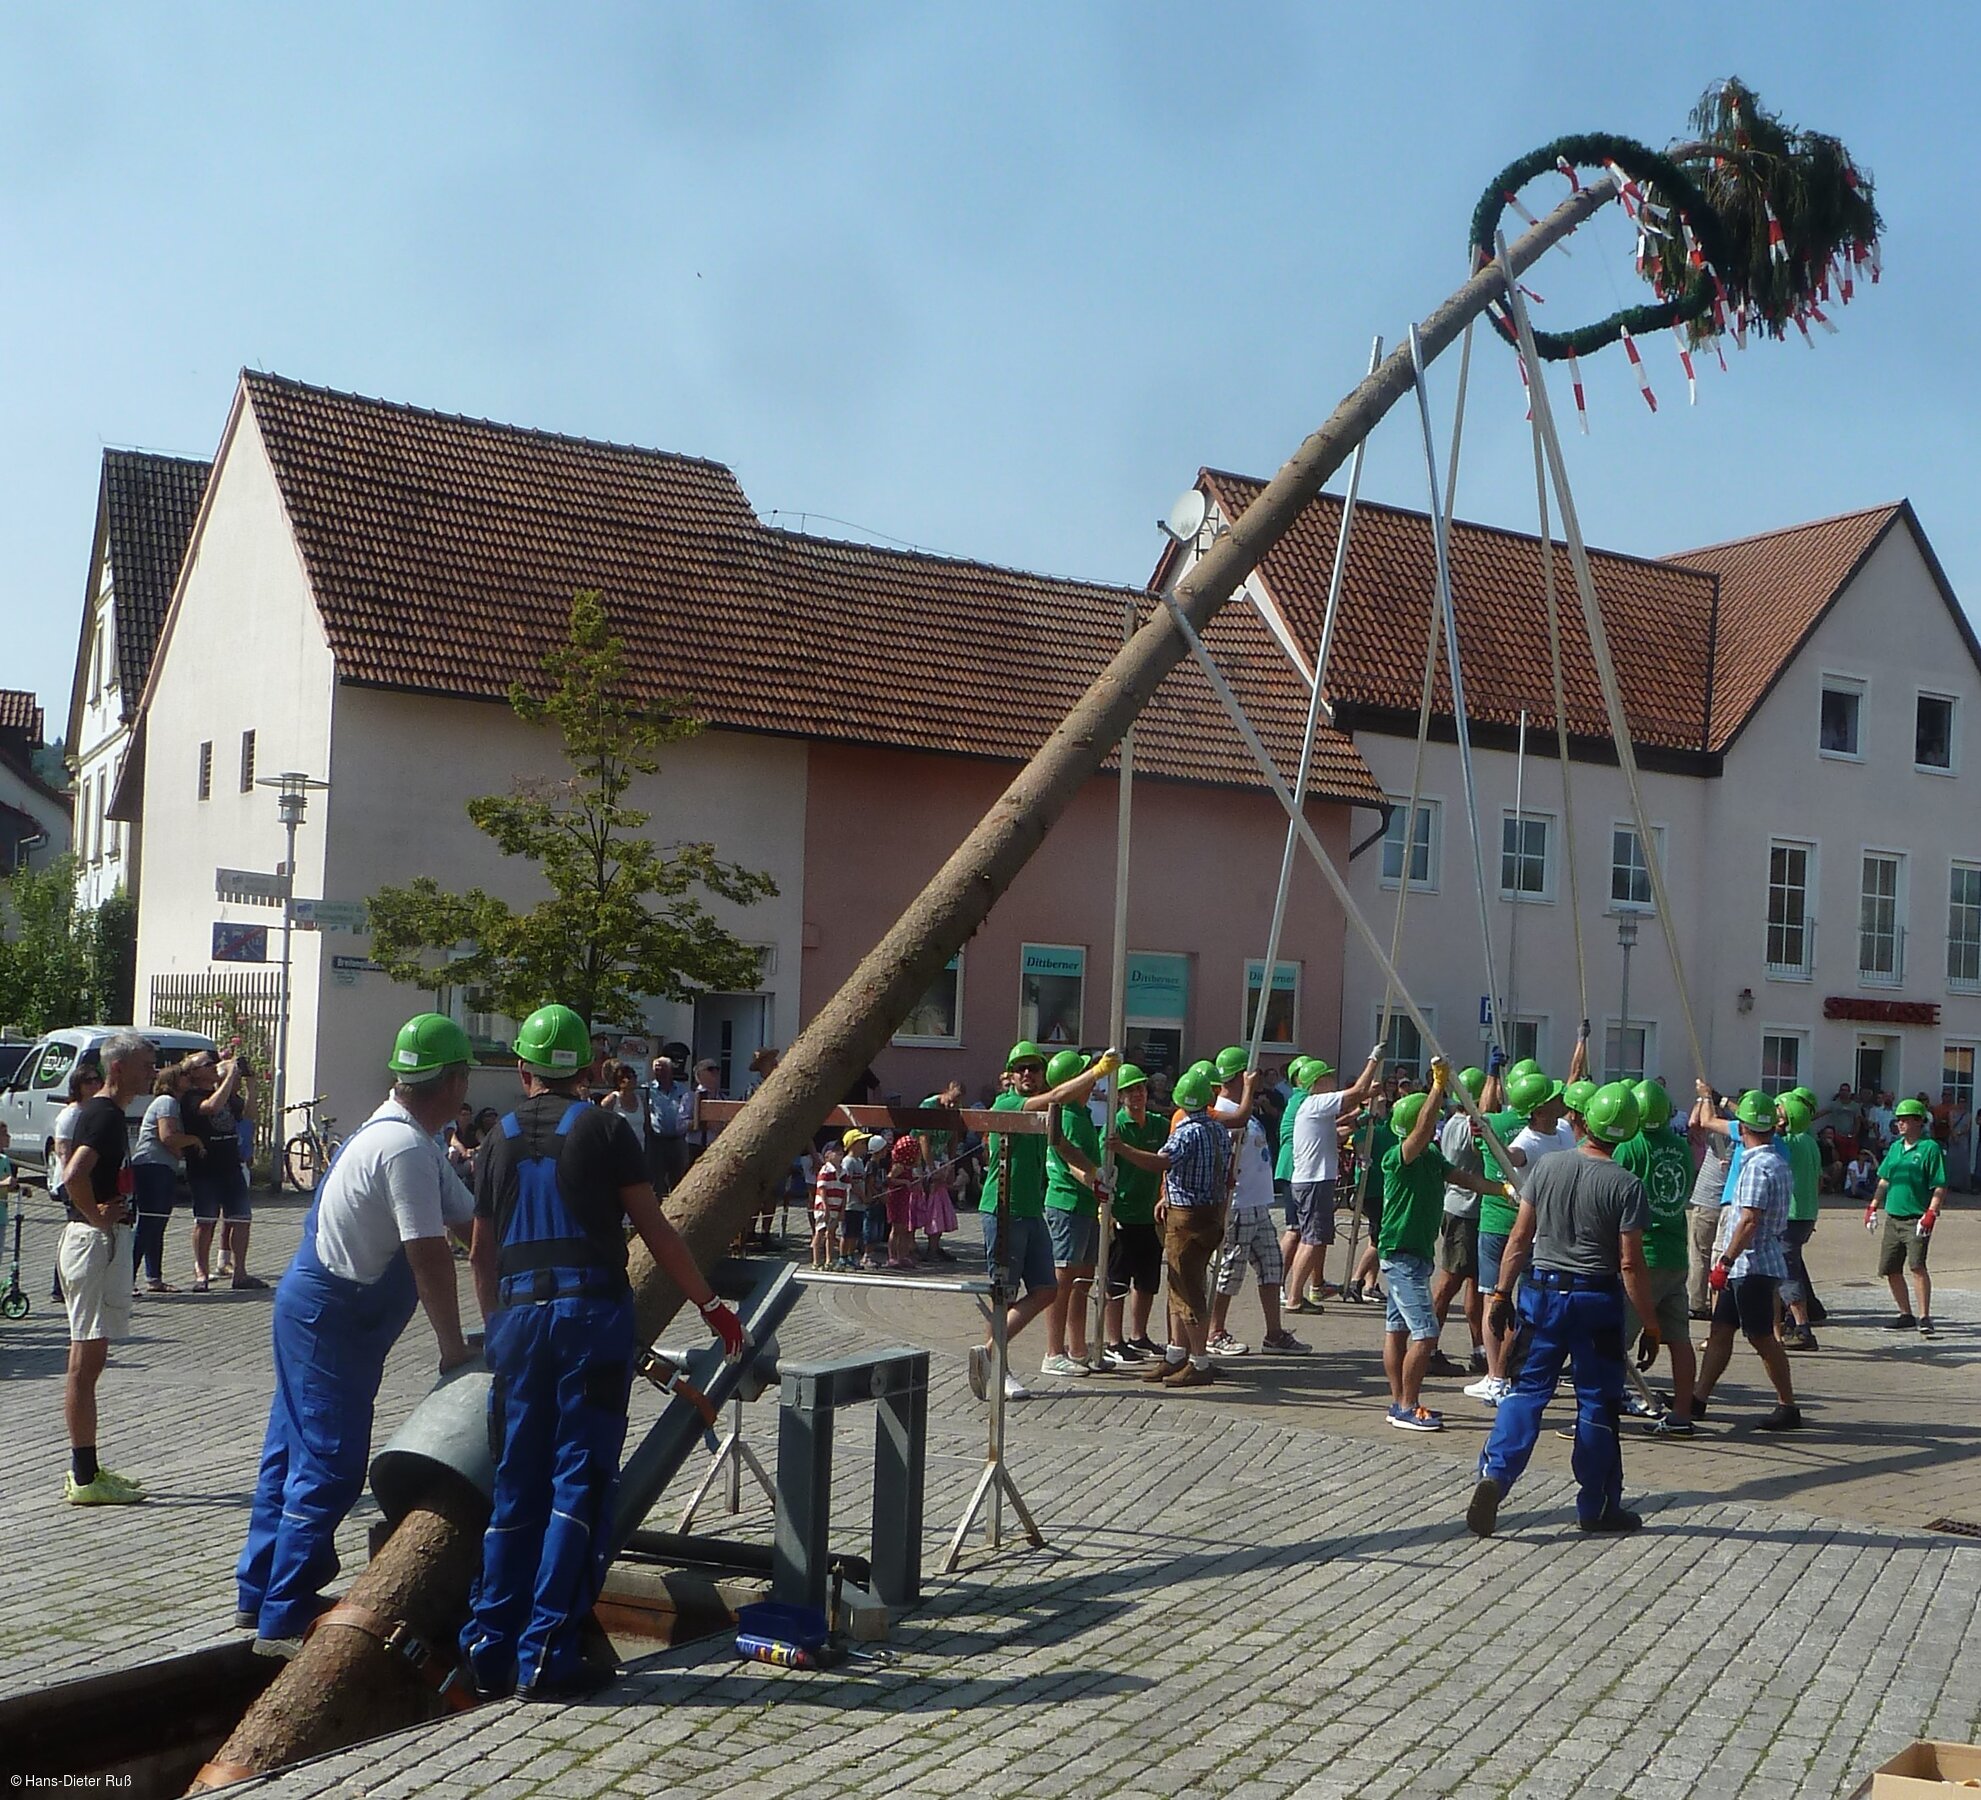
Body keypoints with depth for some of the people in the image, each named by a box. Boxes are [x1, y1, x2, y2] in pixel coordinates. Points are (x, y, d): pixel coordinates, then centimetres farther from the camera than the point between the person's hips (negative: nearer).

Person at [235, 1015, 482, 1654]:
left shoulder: (397, 1132, 11)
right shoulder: (407, 1148, -23)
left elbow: (468, 1221, 13)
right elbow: (429, 1258, -24)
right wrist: (453, 1349, -15)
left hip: (311, 1306, 11)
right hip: (332, 1317, -11)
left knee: (294, 1453, 18)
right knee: (328, 1468, -5)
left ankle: (260, 1593, 29)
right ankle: (284, 1619, 1)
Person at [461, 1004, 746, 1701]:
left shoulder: (502, 1138, 12)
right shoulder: (603, 1129, 0)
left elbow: (481, 1252, 17)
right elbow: (656, 1233, -2)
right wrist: (712, 1307, 6)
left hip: (519, 1316, 4)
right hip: (592, 1312, -4)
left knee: (517, 1485, 13)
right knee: (579, 1482, 0)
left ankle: (489, 1647, 16)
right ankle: (546, 1655, -1)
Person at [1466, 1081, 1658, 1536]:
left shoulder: (1548, 1167, -2)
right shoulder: (1626, 1186, -12)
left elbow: (1520, 1239, 1)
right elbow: (1630, 1265, -12)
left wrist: (1501, 1292, 9)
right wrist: (1650, 1325, -4)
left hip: (1543, 1291, 3)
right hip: (1597, 1299, -3)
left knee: (1528, 1389, 8)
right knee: (1598, 1402, 8)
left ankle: (1494, 1474, -10)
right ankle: (1597, 1507, 18)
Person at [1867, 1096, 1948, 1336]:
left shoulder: (1930, 1148, -7)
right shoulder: (1895, 1147, 14)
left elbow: (1940, 1187, -10)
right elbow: (1884, 1180, 23)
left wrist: (1931, 1214, -19)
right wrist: (1872, 1207, 17)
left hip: (1917, 1220, -8)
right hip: (1893, 1217, 8)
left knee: (1916, 1266, -19)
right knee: (1889, 1269, 8)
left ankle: (1925, 1318, -15)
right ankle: (1906, 1315, 20)